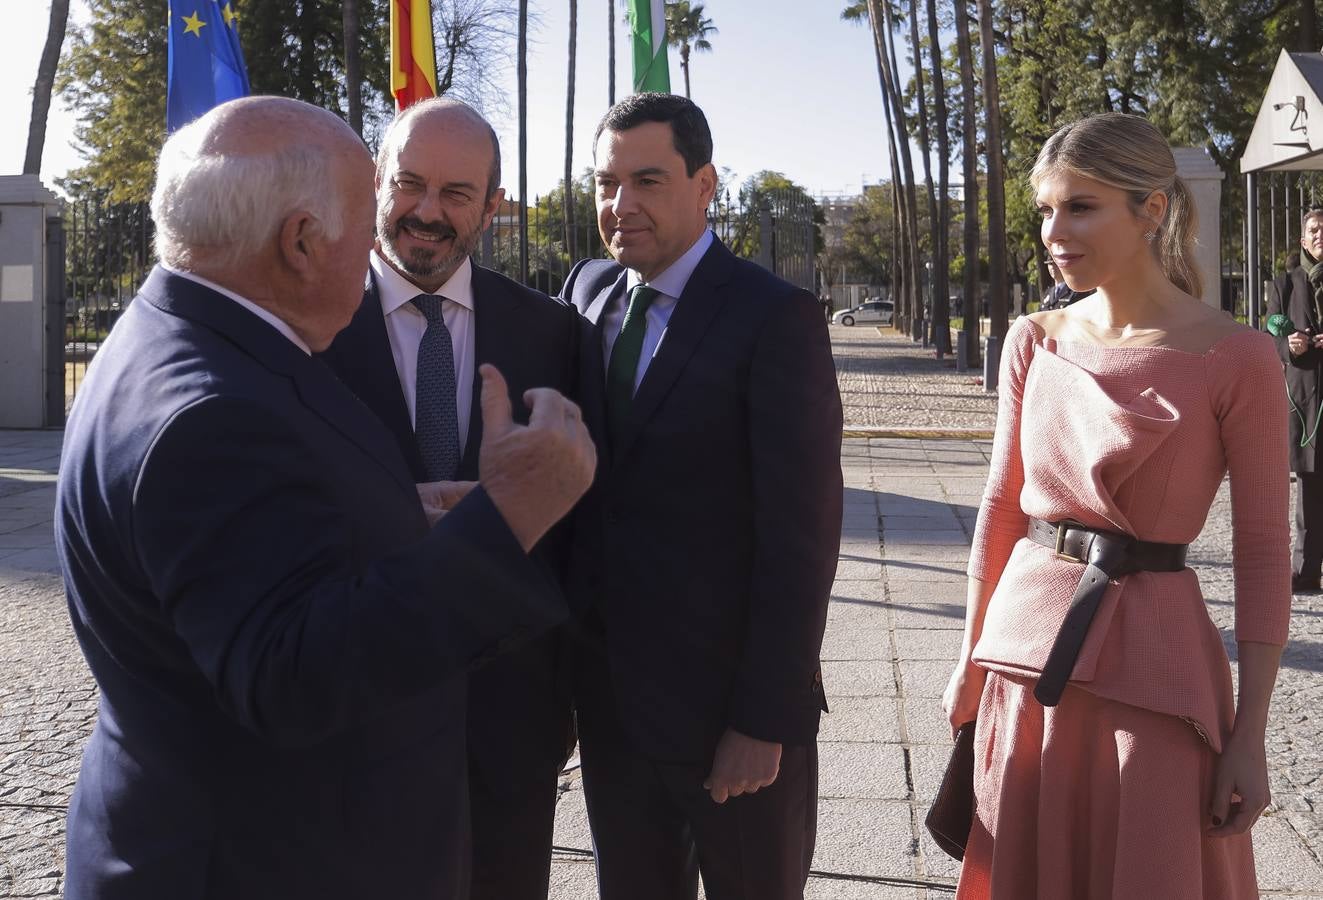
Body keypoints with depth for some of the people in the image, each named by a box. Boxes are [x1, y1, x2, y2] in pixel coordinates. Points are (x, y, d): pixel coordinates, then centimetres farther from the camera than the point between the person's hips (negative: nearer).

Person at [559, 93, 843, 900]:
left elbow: (800, 536, -15)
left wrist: (766, 721, -15)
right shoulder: (588, 290, 5)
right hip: (608, 695, 5)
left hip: (731, 707, -5)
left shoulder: (776, 319, -13)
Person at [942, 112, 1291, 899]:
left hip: (1153, 661, -4)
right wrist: (972, 656, 12)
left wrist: (1250, 735, -8)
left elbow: (1264, 554, -8)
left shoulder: (1236, 359, -10)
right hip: (1027, 648, 4)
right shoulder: (1035, 342, 3)